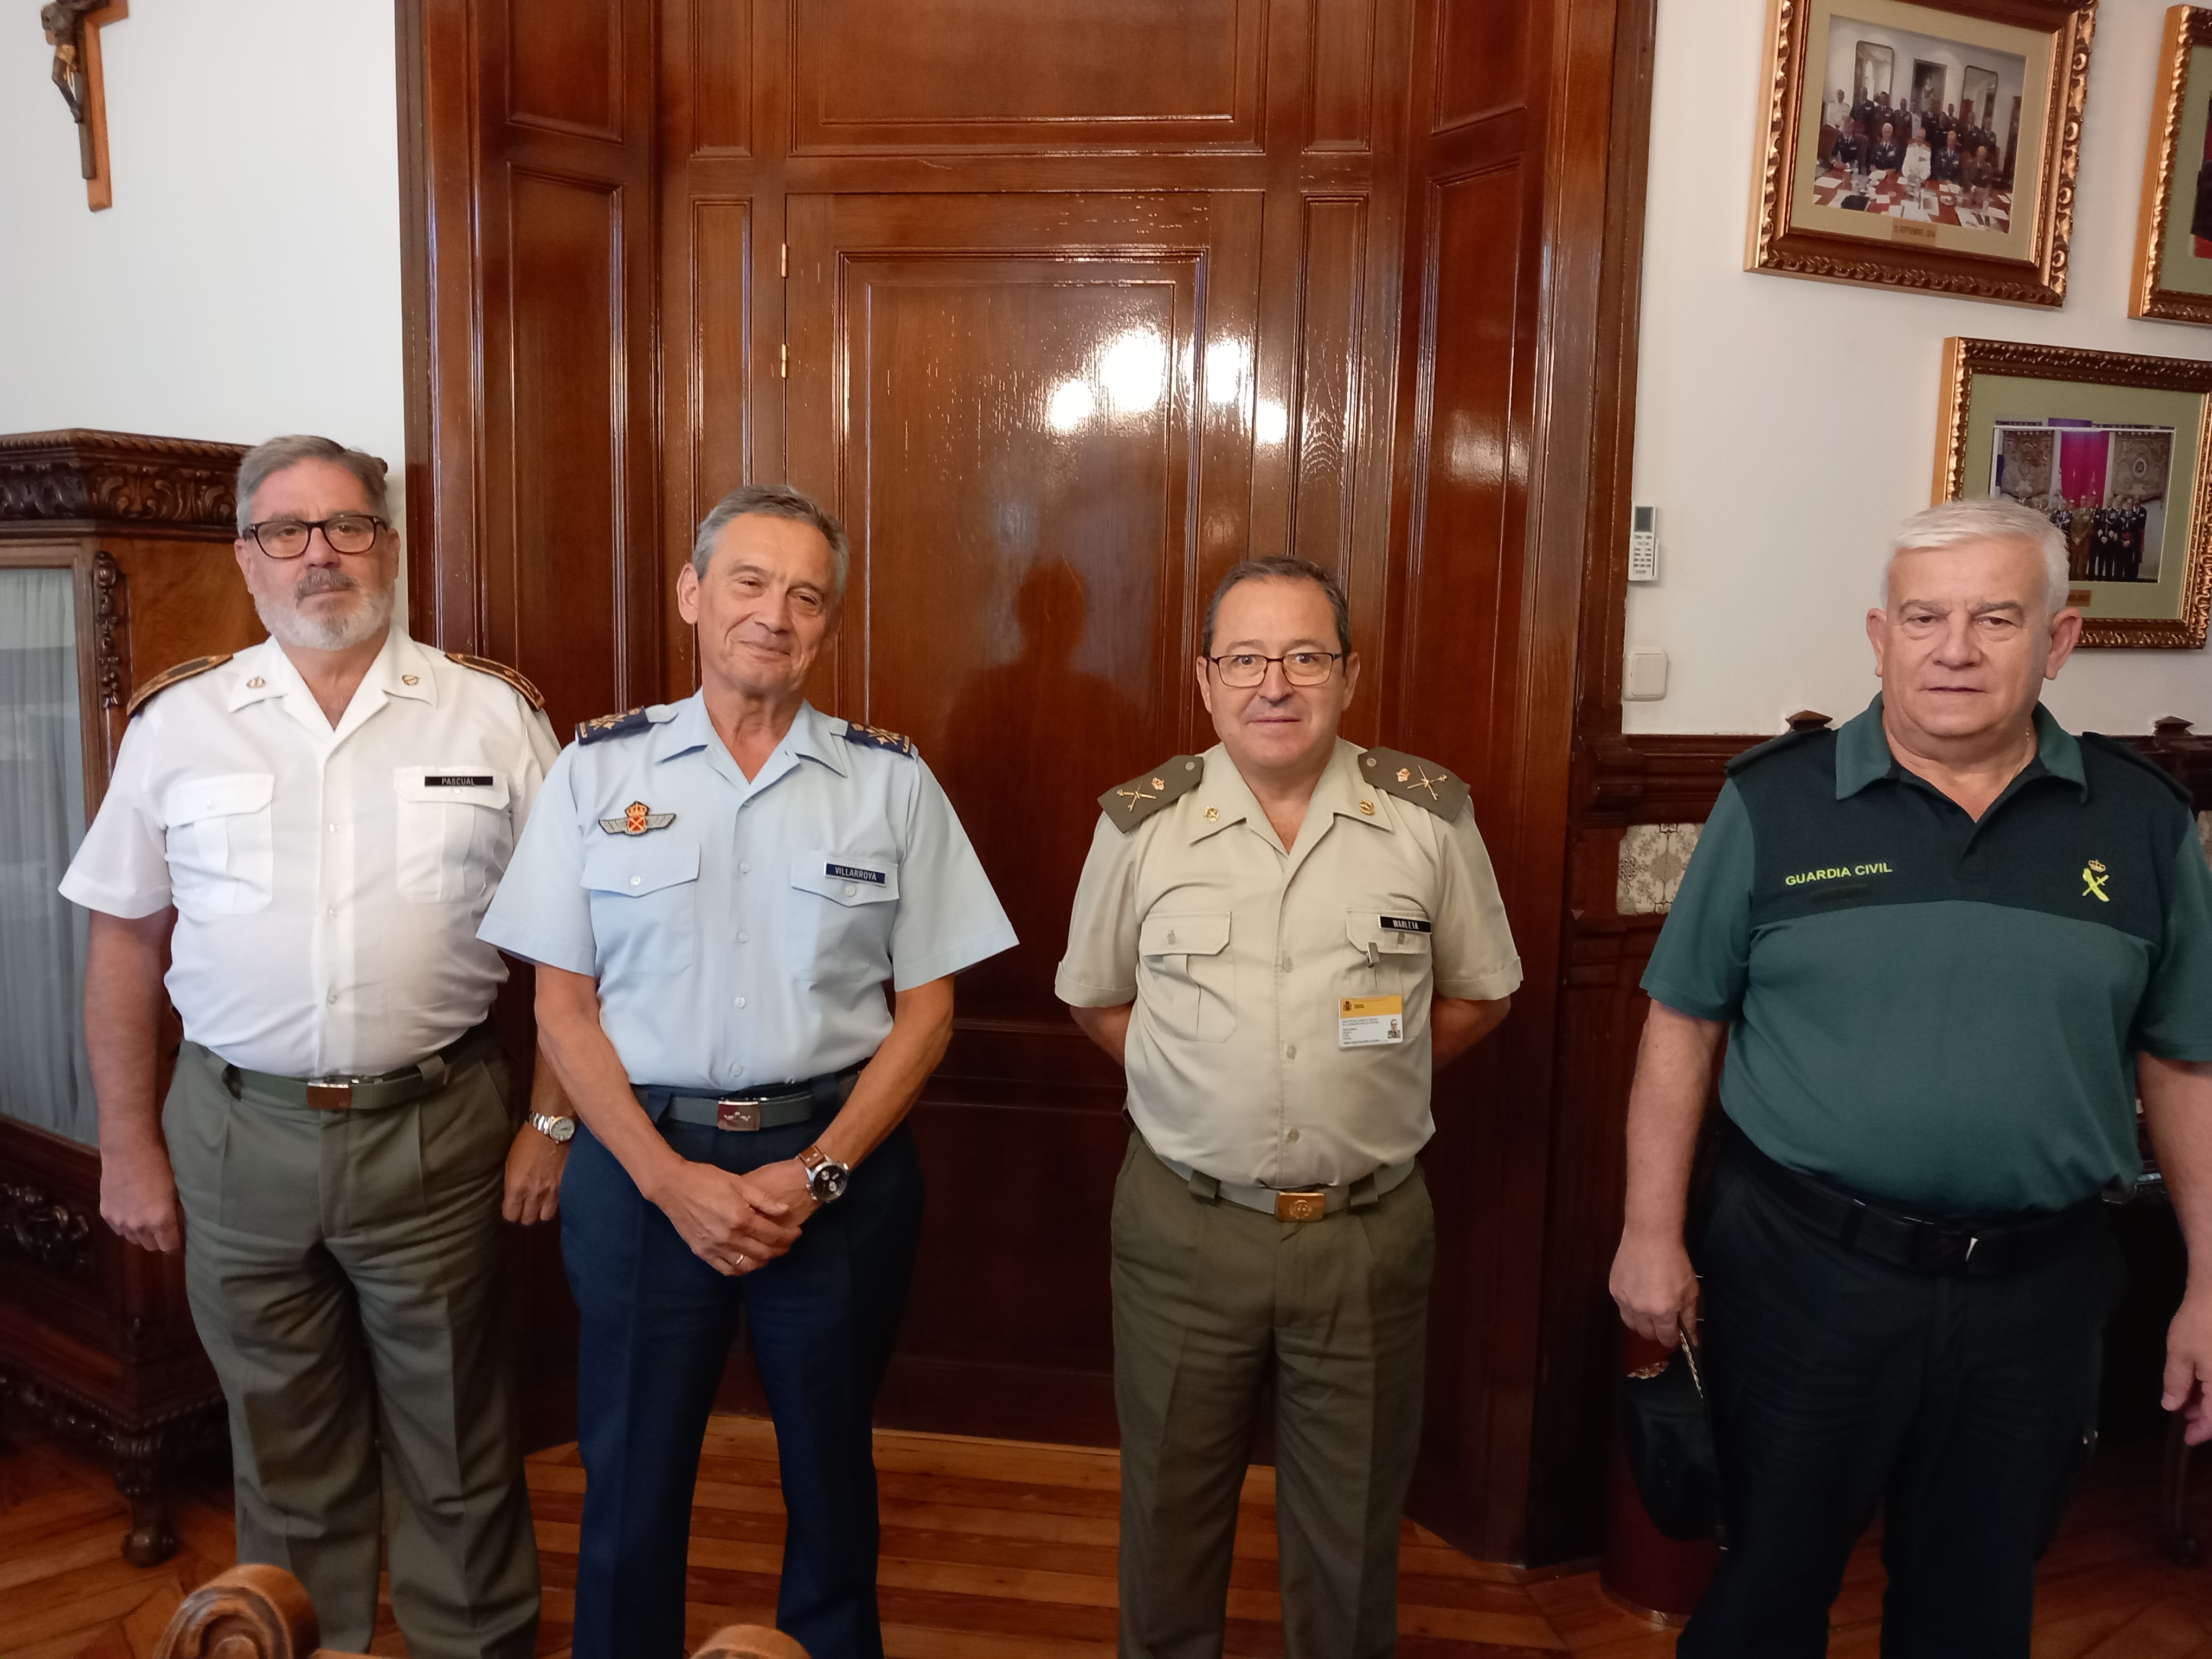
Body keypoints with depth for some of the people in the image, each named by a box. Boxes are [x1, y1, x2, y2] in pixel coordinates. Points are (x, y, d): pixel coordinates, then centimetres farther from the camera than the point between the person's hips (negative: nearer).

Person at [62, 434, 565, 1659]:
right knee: (284, 1445, 18)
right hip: (238, 1133, 2)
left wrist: (553, 1117, -3)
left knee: (457, 1438, 13)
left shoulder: (493, 712, -3)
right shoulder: (178, 722, 1)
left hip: (436, 1130, -1)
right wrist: (128, 1144, 5)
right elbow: (124, 941, 6)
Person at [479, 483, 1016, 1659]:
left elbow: (925, 1009, 0)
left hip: (836, 1165, 1)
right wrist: (672, 1179, -10)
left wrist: (815, 1173, -10)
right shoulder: (599, 769, 0)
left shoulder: (892, 782, 0)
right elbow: (563, 1006, 0)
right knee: (631, 1473, 13)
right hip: (642, 1163, 0)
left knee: (830, 1467, 16)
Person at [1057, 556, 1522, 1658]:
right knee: (1171, 1506, 19)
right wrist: (1199, 1087, 0)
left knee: (1352, 1520, 18)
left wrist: (1368, 1082, 0)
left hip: (1369, 1229, 0)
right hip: (1182, 1224, 0)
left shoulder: (1429, 815, -6)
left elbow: (1481, 994, 7)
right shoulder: (1141, 823, -5)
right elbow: (1093, 998, 8)